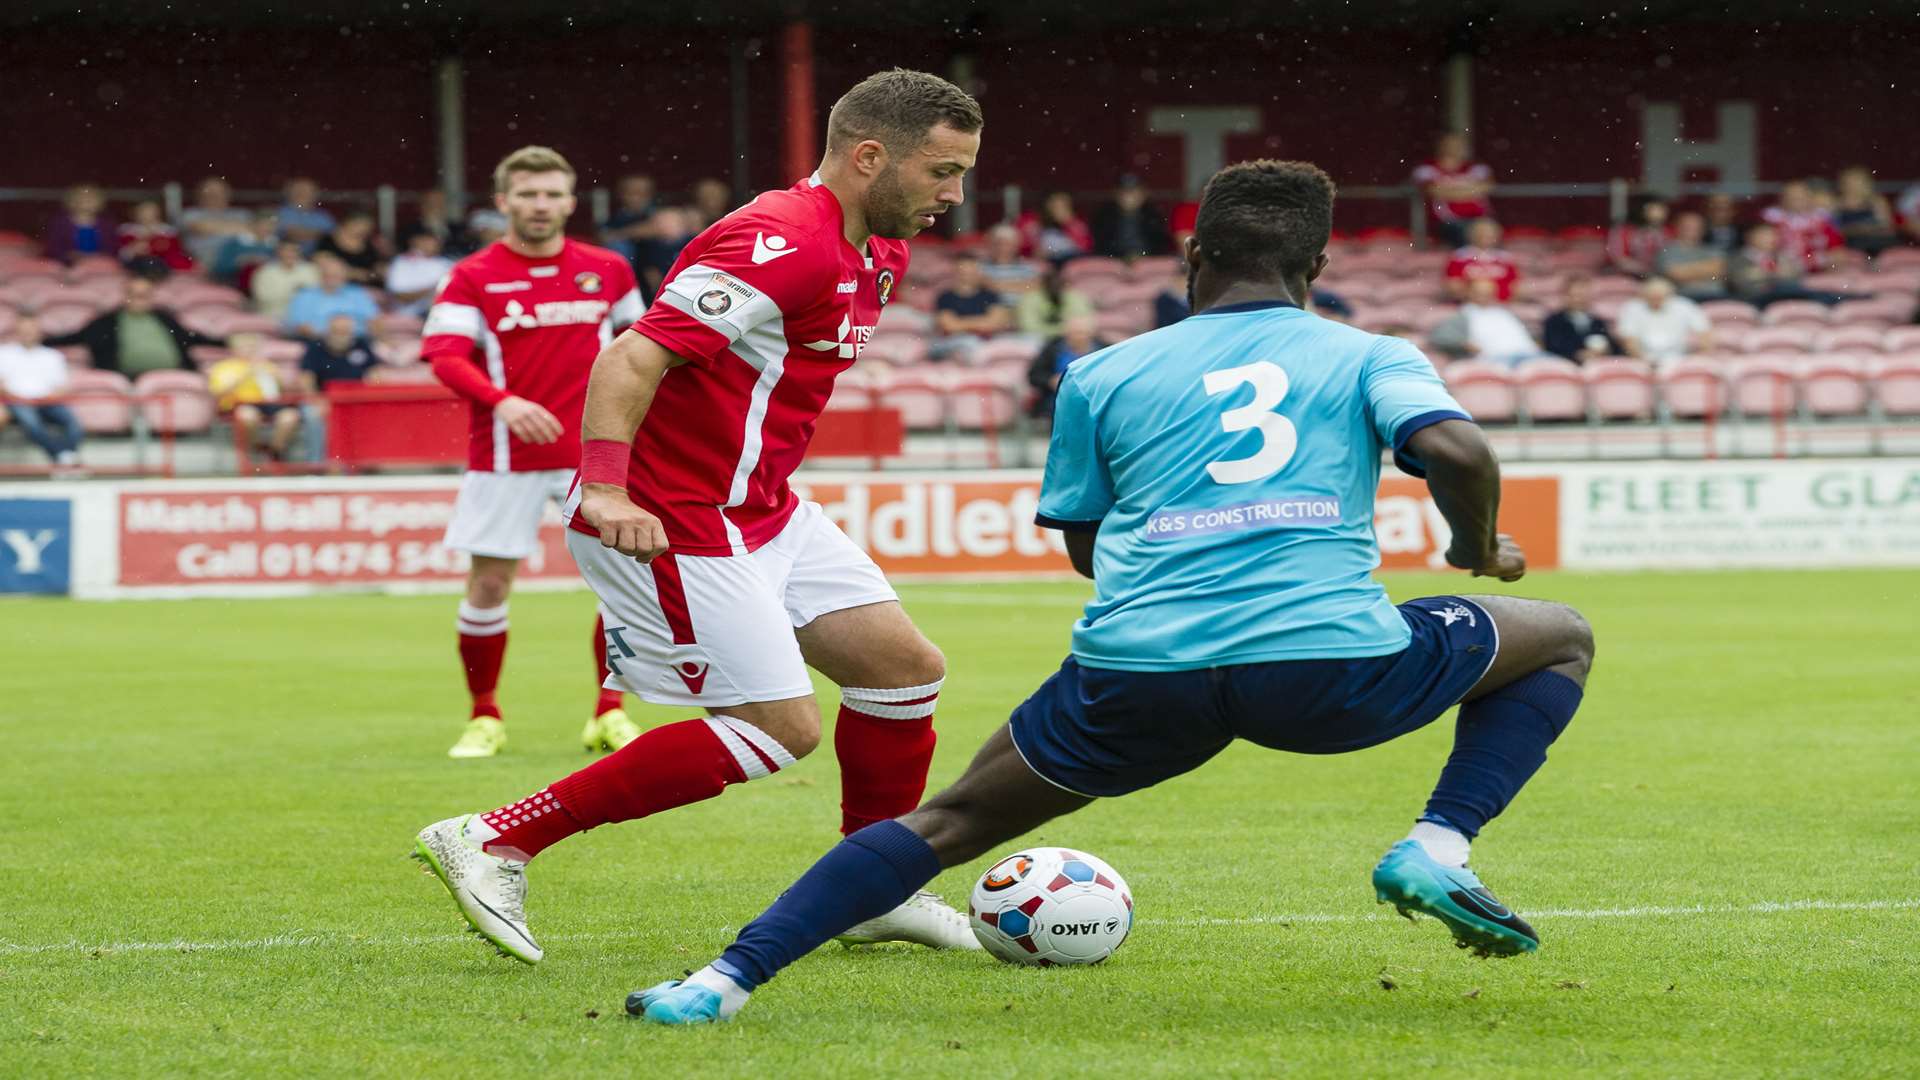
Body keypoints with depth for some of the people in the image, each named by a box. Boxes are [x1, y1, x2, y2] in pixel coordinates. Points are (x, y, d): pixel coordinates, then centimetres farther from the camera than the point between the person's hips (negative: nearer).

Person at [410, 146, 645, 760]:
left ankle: (608, 715, 8)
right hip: (505, 456, -2)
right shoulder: (474, 277, -4)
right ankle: (484, 718, 17)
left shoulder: (608, 271, 6)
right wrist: (503, 401, -30)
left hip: (593, 451, 2)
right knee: (489, 586, 1)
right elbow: (445, 357, -15)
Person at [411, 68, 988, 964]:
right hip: (673, 522, -10)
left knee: (905, 668, 9)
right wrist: (607, 488, -37)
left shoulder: (878, 254, 9)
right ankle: (494, 842, -8)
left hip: (762, 511, 10)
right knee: (780, 728, -11)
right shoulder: (783, 244, -23)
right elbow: (631, 357, -28)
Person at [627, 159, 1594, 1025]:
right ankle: (1439, 844, 4)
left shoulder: (1101, 376, 19)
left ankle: (726, 980, 6)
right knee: (1561, 637, 24)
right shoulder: (1369, 357, 14)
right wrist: (1477, 549, 16)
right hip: (1330, 668, -2)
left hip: (1135, 674, 2)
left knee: (949, 821, 21)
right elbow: (1458, 452, -4)